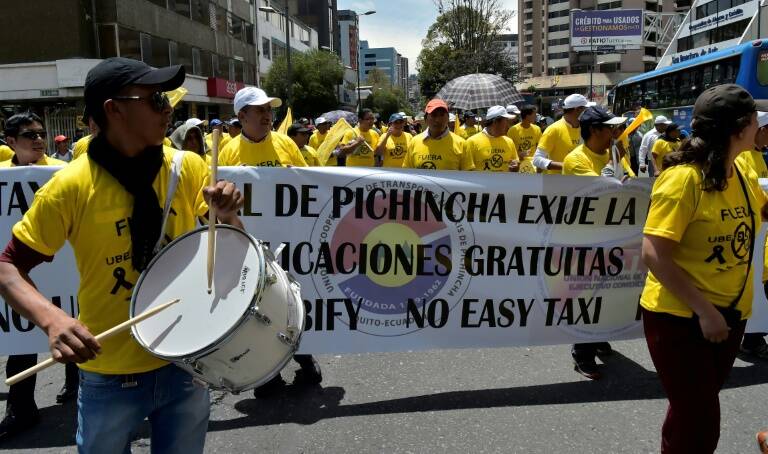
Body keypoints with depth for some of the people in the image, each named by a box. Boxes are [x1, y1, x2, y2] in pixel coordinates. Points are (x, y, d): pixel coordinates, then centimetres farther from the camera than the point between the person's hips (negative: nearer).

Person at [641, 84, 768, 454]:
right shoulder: (683, 178, -20)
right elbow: (654, 254, -24)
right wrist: (703, 310, -23)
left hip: (730, 315, 7)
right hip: (680, 317, -7)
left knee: (698, 410, 21)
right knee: (698, 423, 0)